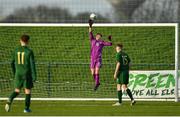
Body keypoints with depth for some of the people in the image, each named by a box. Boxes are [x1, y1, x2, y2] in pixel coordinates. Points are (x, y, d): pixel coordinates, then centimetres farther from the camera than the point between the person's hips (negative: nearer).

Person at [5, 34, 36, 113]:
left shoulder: (16, 51, 3)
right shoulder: (29, 52, -9)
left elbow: (12, 63, 9)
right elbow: (32, 64, -12)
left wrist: (14, 73, 23)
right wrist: (34, 76, -10)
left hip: (18, 74, 3)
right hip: (27, 74, -3)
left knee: (17, 91, 11)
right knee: (27, 90, 10)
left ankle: (9, 101, -16)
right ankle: (26, 108, 10)